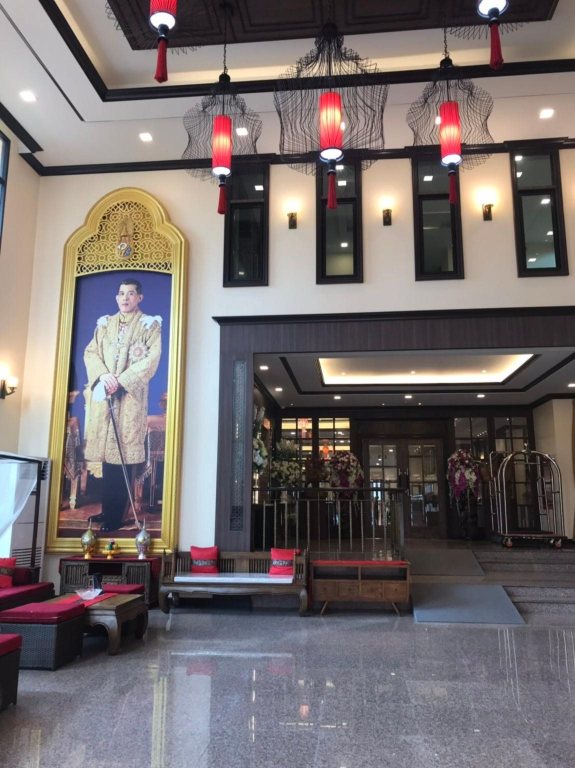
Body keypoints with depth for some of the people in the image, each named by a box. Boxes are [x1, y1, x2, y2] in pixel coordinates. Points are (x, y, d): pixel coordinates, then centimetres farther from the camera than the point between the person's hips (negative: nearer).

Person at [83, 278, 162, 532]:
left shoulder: (150, 325, 4)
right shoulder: (104, 324, 17)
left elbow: (151, 359, -7)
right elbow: (90, 352, 10)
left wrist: (121, 381, -15)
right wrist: (102, 375, -10)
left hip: (130, 396, -4)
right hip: (103, 394, 4)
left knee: (123, 454, -6)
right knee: (106, 451, 6)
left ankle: (114, 516, -1)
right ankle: (107, 509, 16)